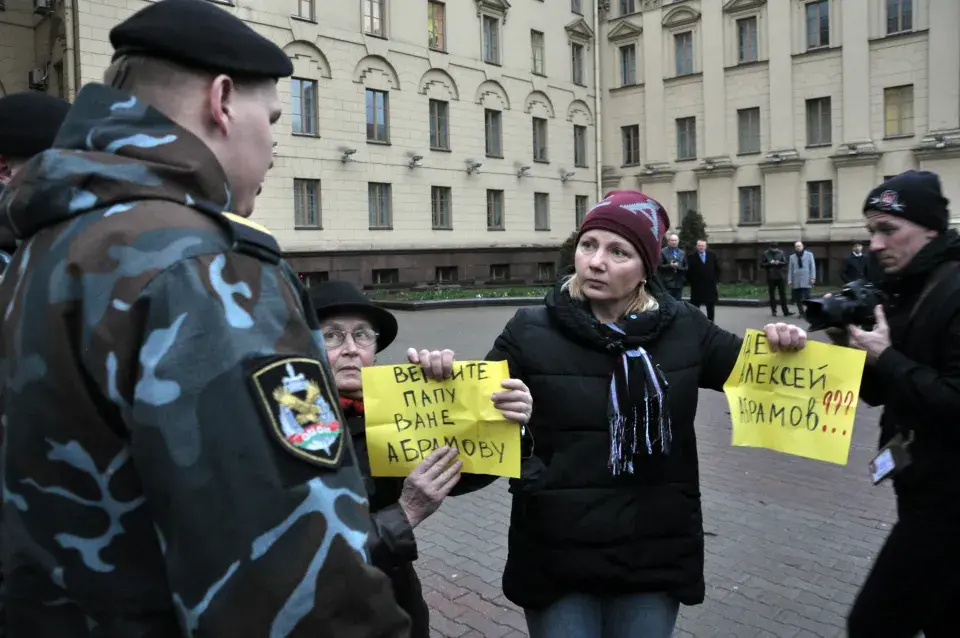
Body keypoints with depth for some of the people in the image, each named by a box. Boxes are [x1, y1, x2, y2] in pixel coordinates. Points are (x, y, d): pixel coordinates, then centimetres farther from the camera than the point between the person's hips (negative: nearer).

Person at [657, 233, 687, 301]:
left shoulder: (683, 253, 16)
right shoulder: (663, 252, 1)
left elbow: (686, 267, 13)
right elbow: (659, 266, -6)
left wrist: (678, 267, -8)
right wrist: (670, 266, -19)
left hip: (679, 282, 4)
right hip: (667, 283, -4)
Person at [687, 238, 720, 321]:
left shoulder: (712, 255, 4)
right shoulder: (692, 257, -8)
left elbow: (717, 268, 10)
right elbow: (689, 271, -5)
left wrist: (716, 279, 5)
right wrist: (691, 281, -7)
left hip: (710, 286, 3)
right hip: (696, 286, -3)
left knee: (710, 308, 11)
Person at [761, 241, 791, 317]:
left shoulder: (781, 253, 4)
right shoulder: (766, 254, 0)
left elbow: (785, 263, 5)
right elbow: (761, 265, 0)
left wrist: (779, 263, -15)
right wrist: (769, 263, -16)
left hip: (780, 277, 1)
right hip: (771, 277, -1)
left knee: (783, 294, 1)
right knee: (772, 295, 4)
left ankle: (785, 311, 3)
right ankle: (773, 311, 11)